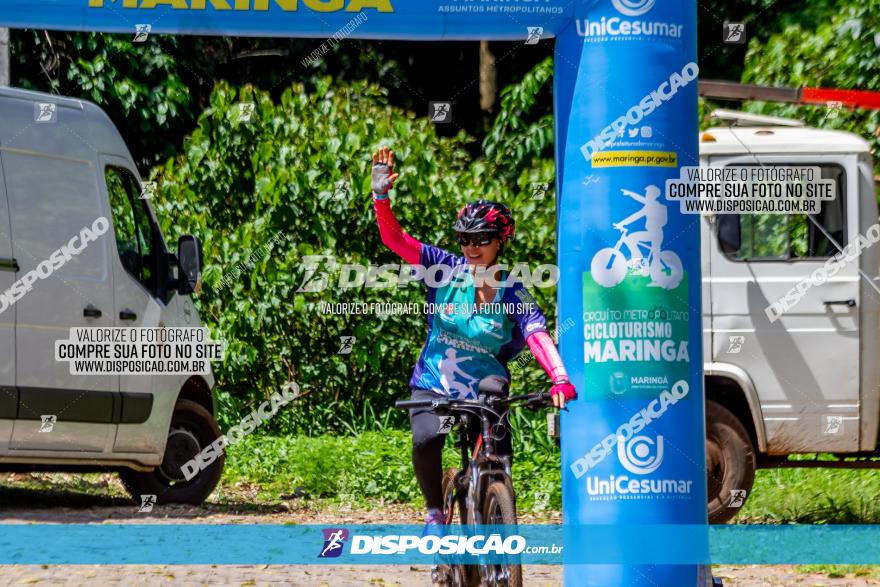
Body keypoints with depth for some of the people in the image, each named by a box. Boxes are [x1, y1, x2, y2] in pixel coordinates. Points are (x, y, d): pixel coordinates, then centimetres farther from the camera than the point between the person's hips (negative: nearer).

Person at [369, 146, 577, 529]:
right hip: (432, 389, 0)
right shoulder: (446, 270, -5)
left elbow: (538, 336, -23)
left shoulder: (512, 295, -7)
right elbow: (394, 239, -13)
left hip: (483, 394, 0)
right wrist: (381, 196, -31)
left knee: (499, 461, -20)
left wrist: (561, 380, -41)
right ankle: (435, 510, -4)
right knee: (426, 440, -29)